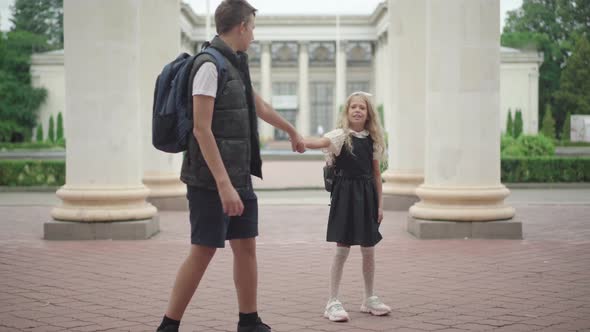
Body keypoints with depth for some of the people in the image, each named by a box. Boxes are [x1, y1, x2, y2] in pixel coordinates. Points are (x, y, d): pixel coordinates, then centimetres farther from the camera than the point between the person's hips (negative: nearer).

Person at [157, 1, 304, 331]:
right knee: (203, 252, -5)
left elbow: (261, 107, 31)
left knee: (246, 247, 11)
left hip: (240, 178, 9)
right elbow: (201, 129, -20)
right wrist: (223, 185, -24)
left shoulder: (236, 65, 14)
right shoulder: (210, 65, -14)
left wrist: (293, 132, 45)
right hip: (211, 181, -9)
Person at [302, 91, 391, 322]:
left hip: (367, 195, 5)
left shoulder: (372, 139, 6)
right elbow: (320, 142, -28)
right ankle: (333, 303, 4)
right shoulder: (340, 135, -8)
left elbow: (376, 173, 10)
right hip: (345, 194, -4)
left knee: (368, 250, 11)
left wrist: (380, 203, 8)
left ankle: (369, 299, 26)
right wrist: (298, 140, -49)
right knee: (342, 250, -3)